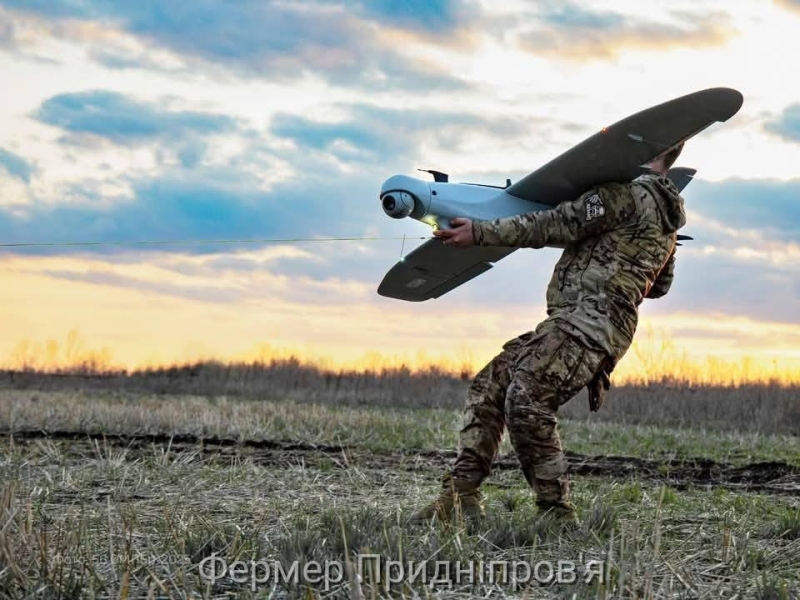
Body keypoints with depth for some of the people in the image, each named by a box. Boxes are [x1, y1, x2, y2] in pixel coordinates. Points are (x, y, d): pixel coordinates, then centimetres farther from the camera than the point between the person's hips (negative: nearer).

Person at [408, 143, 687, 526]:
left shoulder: (630, 192, -8)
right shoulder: (666, 210, 24)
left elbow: (558, 225, -11)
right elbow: (660, 284, 35)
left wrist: (480, 233, -9)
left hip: (588, 319, -11)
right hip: (575, 323, 11)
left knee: (526, 401, -25)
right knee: (487, 387, 7)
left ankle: (558, 514, -18)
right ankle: (461, 497, 1)